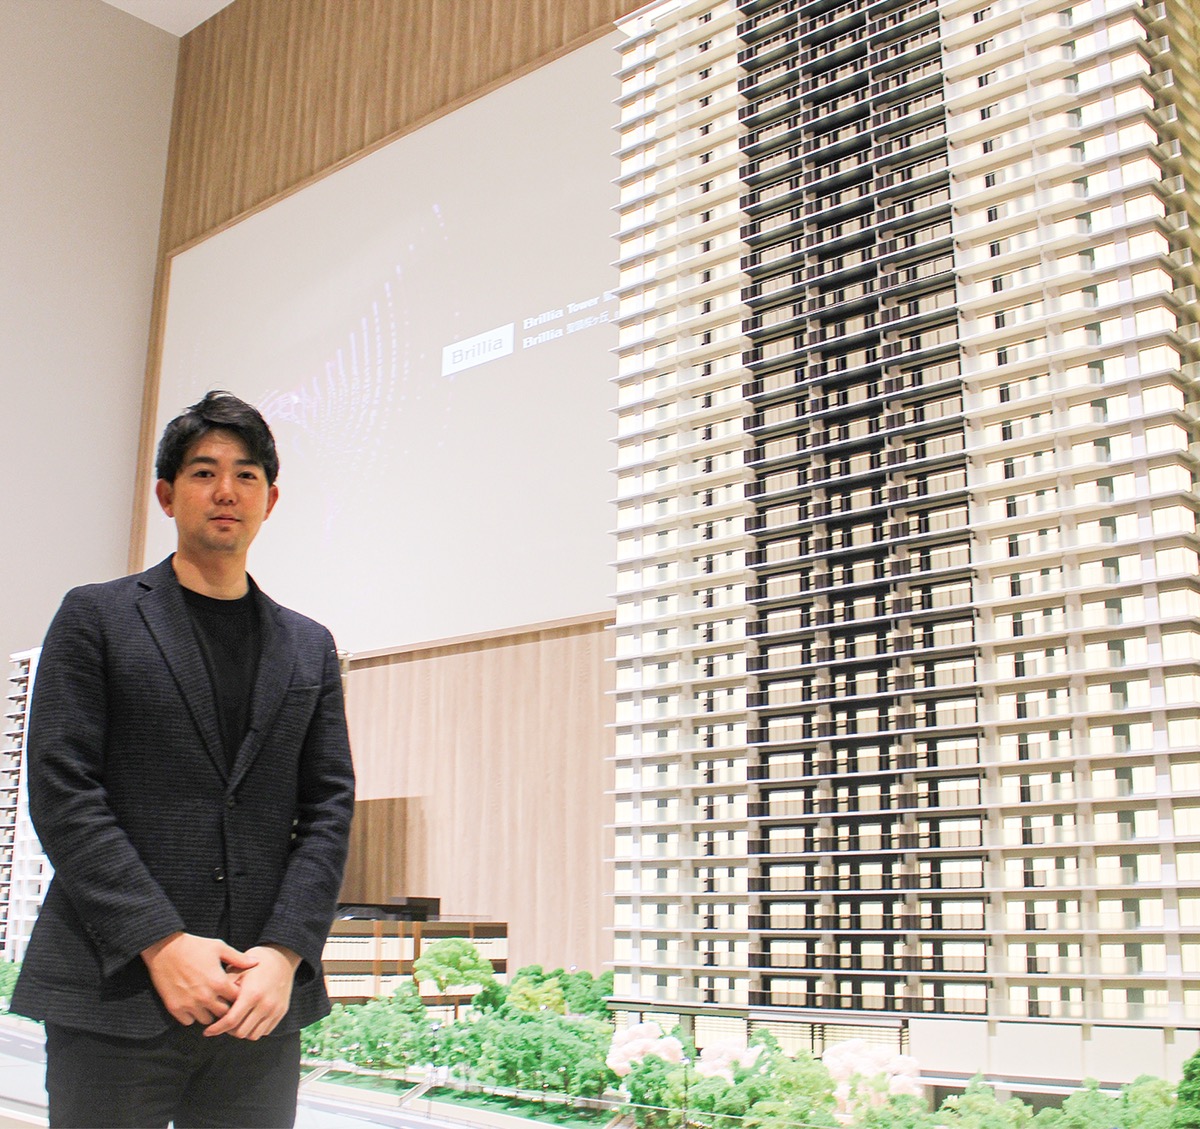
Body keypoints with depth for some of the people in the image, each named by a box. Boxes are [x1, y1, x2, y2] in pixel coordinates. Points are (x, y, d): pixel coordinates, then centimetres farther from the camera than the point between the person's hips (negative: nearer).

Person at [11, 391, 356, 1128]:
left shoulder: (310, 649, 14)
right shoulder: (96, 617, 6)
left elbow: (329, 810, 7)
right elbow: (62, 792, -4)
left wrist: (285, 953, -7)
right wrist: (160, 943, -12)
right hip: (115, 996, -2)